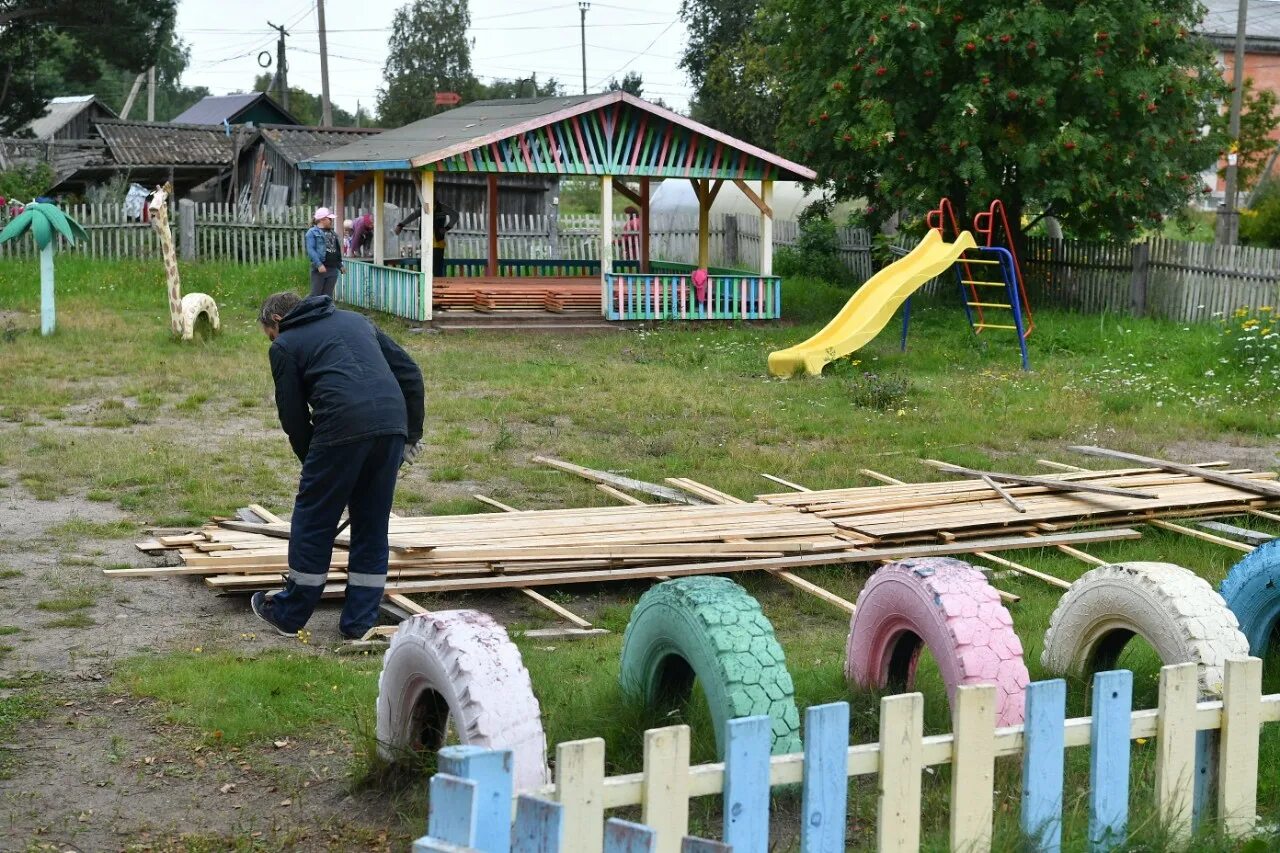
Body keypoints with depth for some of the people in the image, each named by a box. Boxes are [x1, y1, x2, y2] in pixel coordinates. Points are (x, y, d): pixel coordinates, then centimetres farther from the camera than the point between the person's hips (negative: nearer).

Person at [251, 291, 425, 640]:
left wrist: (312, 464, 24)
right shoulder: (355, 320, 28)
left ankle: (288, 615, 21)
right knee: (372, 526, 15)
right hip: (392, 424, 5)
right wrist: (412, 434, 23)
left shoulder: (285, 345, 14)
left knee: (313, 523, 10)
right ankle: (360, 622, 19)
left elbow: (293, 415, 11)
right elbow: (410, 372, 21)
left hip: (342, 427, -5)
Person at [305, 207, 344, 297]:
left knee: (328, 296, 9)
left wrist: (340, 265, 19)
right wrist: (319, 264, -24)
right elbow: (310, 250, -14)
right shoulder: (312, 232, -5)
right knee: (316, 296, -5)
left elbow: (337, 250, 23)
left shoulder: (332, 232, 18)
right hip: (320, 269, -7)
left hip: (333, 269, 7)